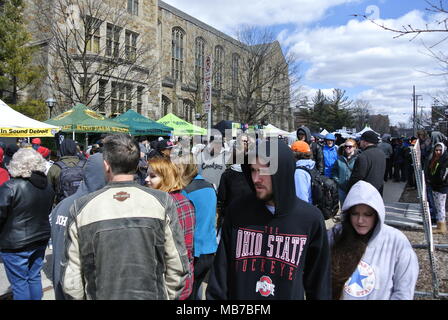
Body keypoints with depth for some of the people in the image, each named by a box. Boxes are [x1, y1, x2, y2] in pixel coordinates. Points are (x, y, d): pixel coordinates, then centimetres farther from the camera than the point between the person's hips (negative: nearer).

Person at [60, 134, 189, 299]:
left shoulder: (81, 207, -11)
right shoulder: (162, 202, -13)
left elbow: (70, 276, -5)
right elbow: (178, 266, -9)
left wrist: (78, 296, 11)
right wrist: (167, 296, 5)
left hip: (101, 295, 1)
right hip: (153, 295, 0)